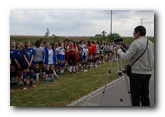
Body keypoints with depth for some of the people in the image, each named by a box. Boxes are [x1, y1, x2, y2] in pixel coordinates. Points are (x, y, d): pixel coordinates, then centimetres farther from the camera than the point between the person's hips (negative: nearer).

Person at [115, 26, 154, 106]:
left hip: (137, 73, -8)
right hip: (148, 73, 8)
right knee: (145, 96, 14)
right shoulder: (151, 43, 11)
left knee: (135, 96, 1)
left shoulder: (136, 43, -14)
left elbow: (126, 56, -16)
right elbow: (152, 58, 15)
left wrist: (119, 49, -1)